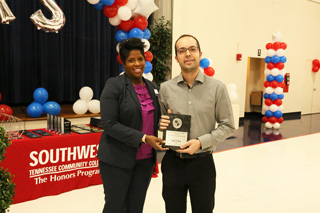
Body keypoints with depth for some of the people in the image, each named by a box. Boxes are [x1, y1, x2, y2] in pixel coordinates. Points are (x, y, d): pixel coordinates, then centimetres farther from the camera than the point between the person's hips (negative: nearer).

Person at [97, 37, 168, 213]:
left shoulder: (152, 87, 8)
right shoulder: (114, 85, -10)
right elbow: (110, 124, -17)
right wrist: (143, 138, -21)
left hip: (145, 159, 6)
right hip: (117, 160, -5)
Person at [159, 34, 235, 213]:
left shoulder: (217, 87, -5)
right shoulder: (165, 88, 1)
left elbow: (228, 126, -3)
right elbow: (157, 121, 11)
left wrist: (201, 142, -15)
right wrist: (161, 124, -13)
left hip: (202, 162, -1)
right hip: (173, 162, 2)